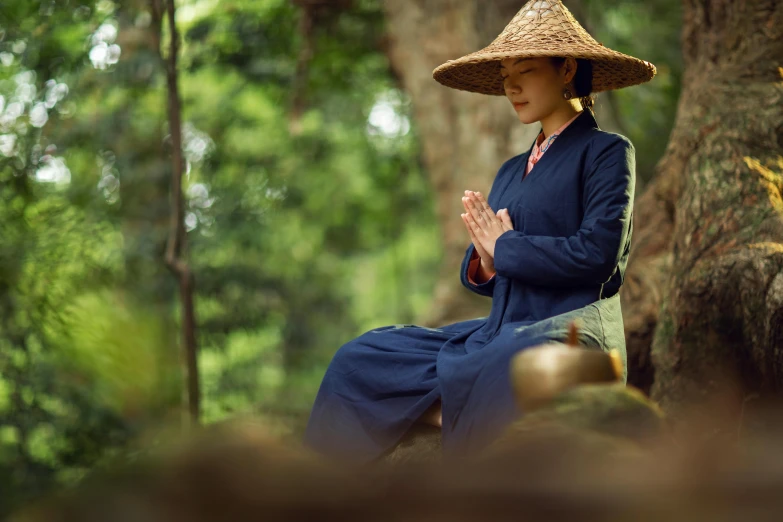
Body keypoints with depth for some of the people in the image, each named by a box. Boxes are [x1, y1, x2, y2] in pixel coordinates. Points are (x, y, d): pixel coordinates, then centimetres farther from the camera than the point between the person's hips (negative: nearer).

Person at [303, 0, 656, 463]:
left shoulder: (607, 152, 1)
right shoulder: (512, 171, 22)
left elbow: (599, 253, -13)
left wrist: (505, 248, -3)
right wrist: (485, 264, -2)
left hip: (569, 335, -8)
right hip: (500, 333, 8)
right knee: (357, 359, -3)